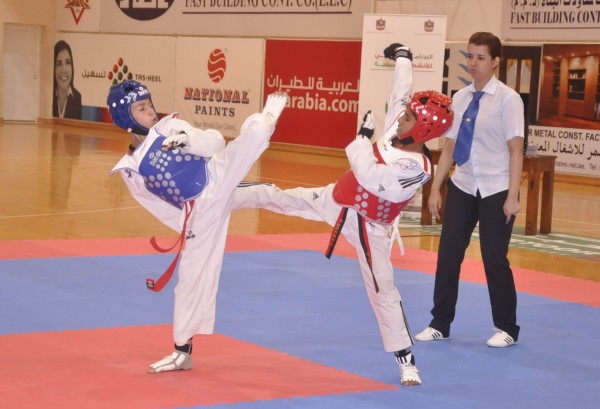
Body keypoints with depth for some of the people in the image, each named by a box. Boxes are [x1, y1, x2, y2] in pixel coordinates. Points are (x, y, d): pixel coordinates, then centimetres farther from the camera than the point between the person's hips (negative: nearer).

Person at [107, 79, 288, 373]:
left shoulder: (169, 127, -2)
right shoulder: (131, 170, 0)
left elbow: (217, 143, -4)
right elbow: (160, 204, 9)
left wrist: (190, 139, -22)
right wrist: (185, 226, 6)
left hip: (219, 176, 0)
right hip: (201, 213, 0)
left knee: (254, 132, -17)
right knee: (193, 278, 3)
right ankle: (182, 351, 18)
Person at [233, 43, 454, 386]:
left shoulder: (416, 167, -31)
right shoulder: (396, 131, -10)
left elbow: (369, 176, -40)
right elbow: (400, 93, 8)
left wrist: (363, 138, -29)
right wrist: (404, 58, 19)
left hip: (367, 228, -7)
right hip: (335, 200, 7)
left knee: (383, 292, 0)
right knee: (279, 197, 12)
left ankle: (407, 361, 13)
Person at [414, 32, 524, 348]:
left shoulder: (507, 99, -10)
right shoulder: (460, 97, 5)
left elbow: (516, 150, -10)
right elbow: (449, 147, 9)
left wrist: (512, 196, -13)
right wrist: (435, 189, 7)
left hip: (495, 191, -4)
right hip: (462, 188, 5)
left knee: (494, 259, 1)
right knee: (448, 256, 4)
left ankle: (506, 328, 18)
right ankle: (440, 324, 17)